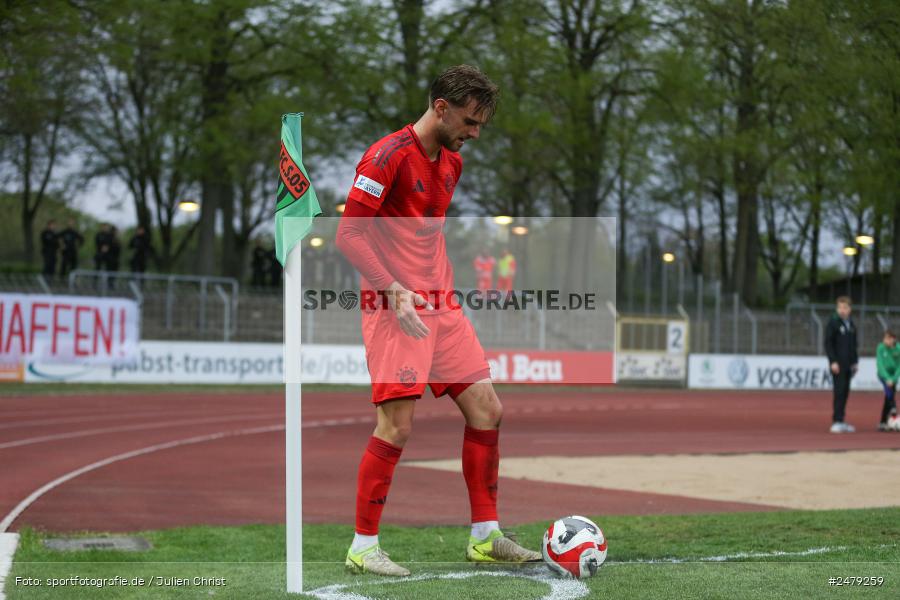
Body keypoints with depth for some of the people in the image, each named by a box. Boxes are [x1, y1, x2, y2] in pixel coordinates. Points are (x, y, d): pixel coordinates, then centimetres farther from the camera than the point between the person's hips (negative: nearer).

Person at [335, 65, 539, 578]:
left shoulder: (452, 163, 14)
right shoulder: (388, 156, -12)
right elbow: (348, 233, -15)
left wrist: (447, 290, 18)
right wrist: (395, 291, -23)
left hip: (442, 308, 9)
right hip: (396, 307, -9)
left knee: (487, 409, 6)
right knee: (398, 424, -12)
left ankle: (485, 536, 14)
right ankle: (363, 547, -1)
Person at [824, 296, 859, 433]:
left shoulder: (851, 324, 15)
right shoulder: (833, 323, -5)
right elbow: (828, 343, -9)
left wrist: (855, 362, 16)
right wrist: (833, 361, -16)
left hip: (848, 364, 6)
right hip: (837, 364, -6)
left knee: (845, 392, 7)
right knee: (839, 391, -11)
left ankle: (840, 422, 11)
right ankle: (836, 421, -11)